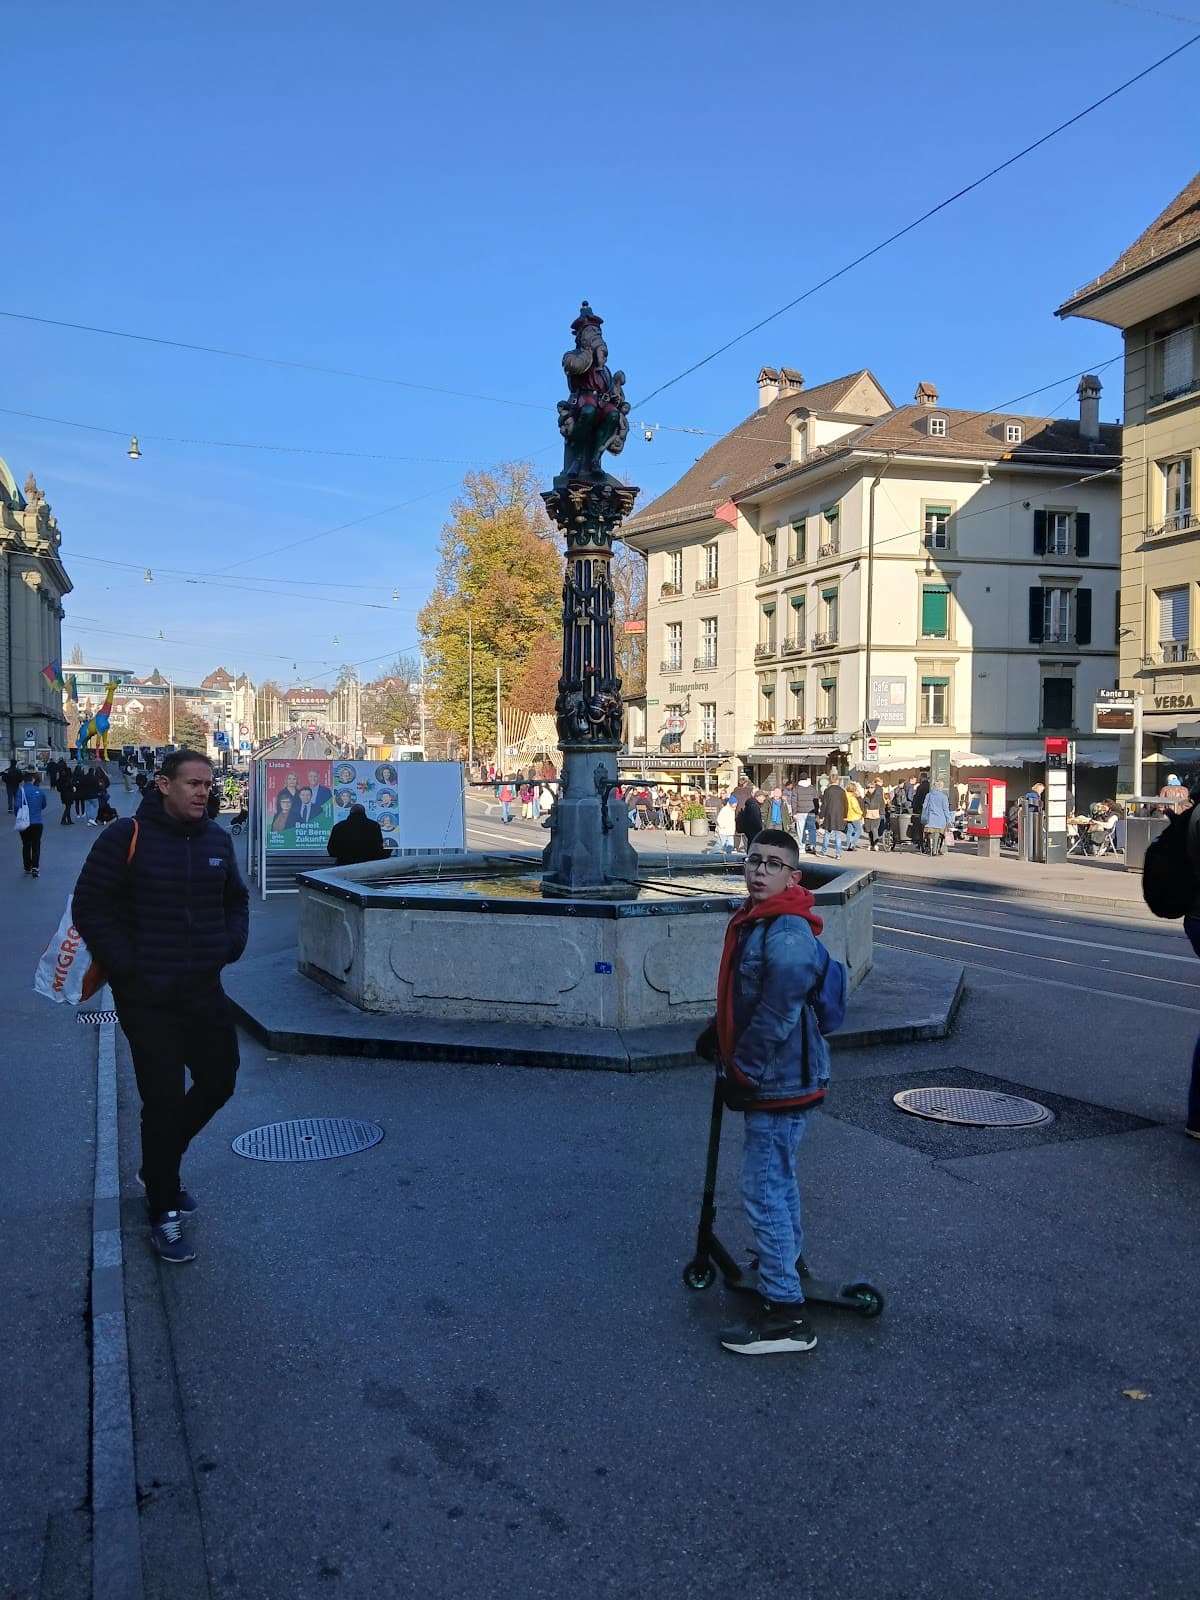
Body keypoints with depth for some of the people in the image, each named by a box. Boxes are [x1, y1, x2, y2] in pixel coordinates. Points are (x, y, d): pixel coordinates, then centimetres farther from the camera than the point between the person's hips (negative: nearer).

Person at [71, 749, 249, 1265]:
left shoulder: (216, 839, 6)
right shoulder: (126, 838, -11)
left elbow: (236, 899, 19)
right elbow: (89, 908, -10)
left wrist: (231, 944, 4)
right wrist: (125, 965, -14)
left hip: (205, 990, 6)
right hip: (147, 996, -5)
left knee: (218, 1082, 12)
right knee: (163, 1101, 1)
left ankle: (160, 1167, 38)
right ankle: (164, 1214, 16)